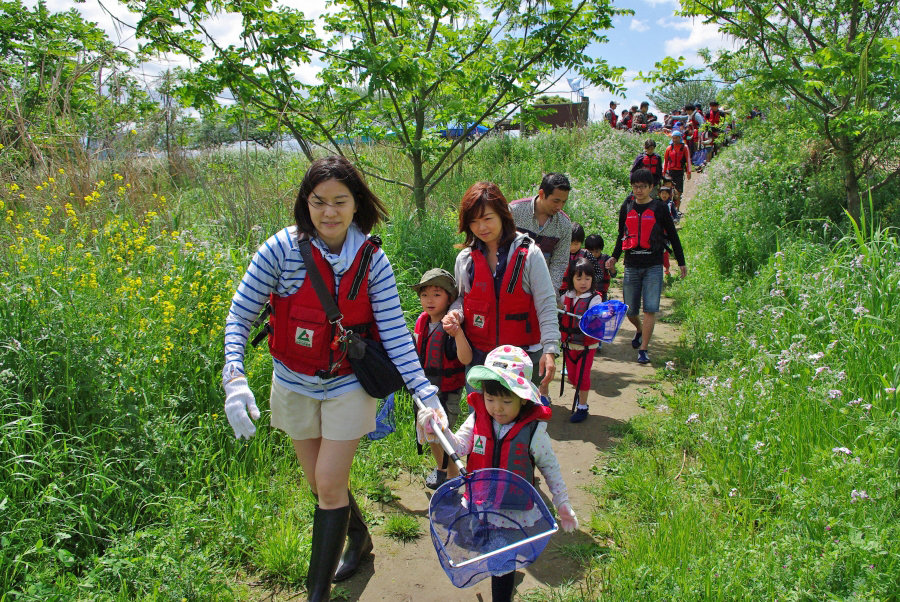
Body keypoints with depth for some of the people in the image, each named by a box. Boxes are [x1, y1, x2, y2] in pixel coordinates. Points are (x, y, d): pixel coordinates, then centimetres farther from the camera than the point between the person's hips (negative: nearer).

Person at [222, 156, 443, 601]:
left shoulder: (372, 259, -13)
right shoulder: (282, 248, -16)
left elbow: (394, 330, -13)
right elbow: (240, 315, -12)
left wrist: (424, 391, -22)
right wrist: (234, 378, -26)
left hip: (348, 385, -1)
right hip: (294, 386, 2)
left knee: (330, 486, -1)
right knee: (321, 482, 16)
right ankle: (359, 538, 47)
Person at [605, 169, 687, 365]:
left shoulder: (659, 209, -1)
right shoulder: (626, 207, 8)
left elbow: (673, 236, 6)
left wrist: (681, 263, 8)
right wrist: (614, 257, 8)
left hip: (653, 266, -3)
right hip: (631, 266, 3)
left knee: (650, 309, -9)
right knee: (630, 311, 8)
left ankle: (643, 349, 0)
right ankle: (640, 331, 40)